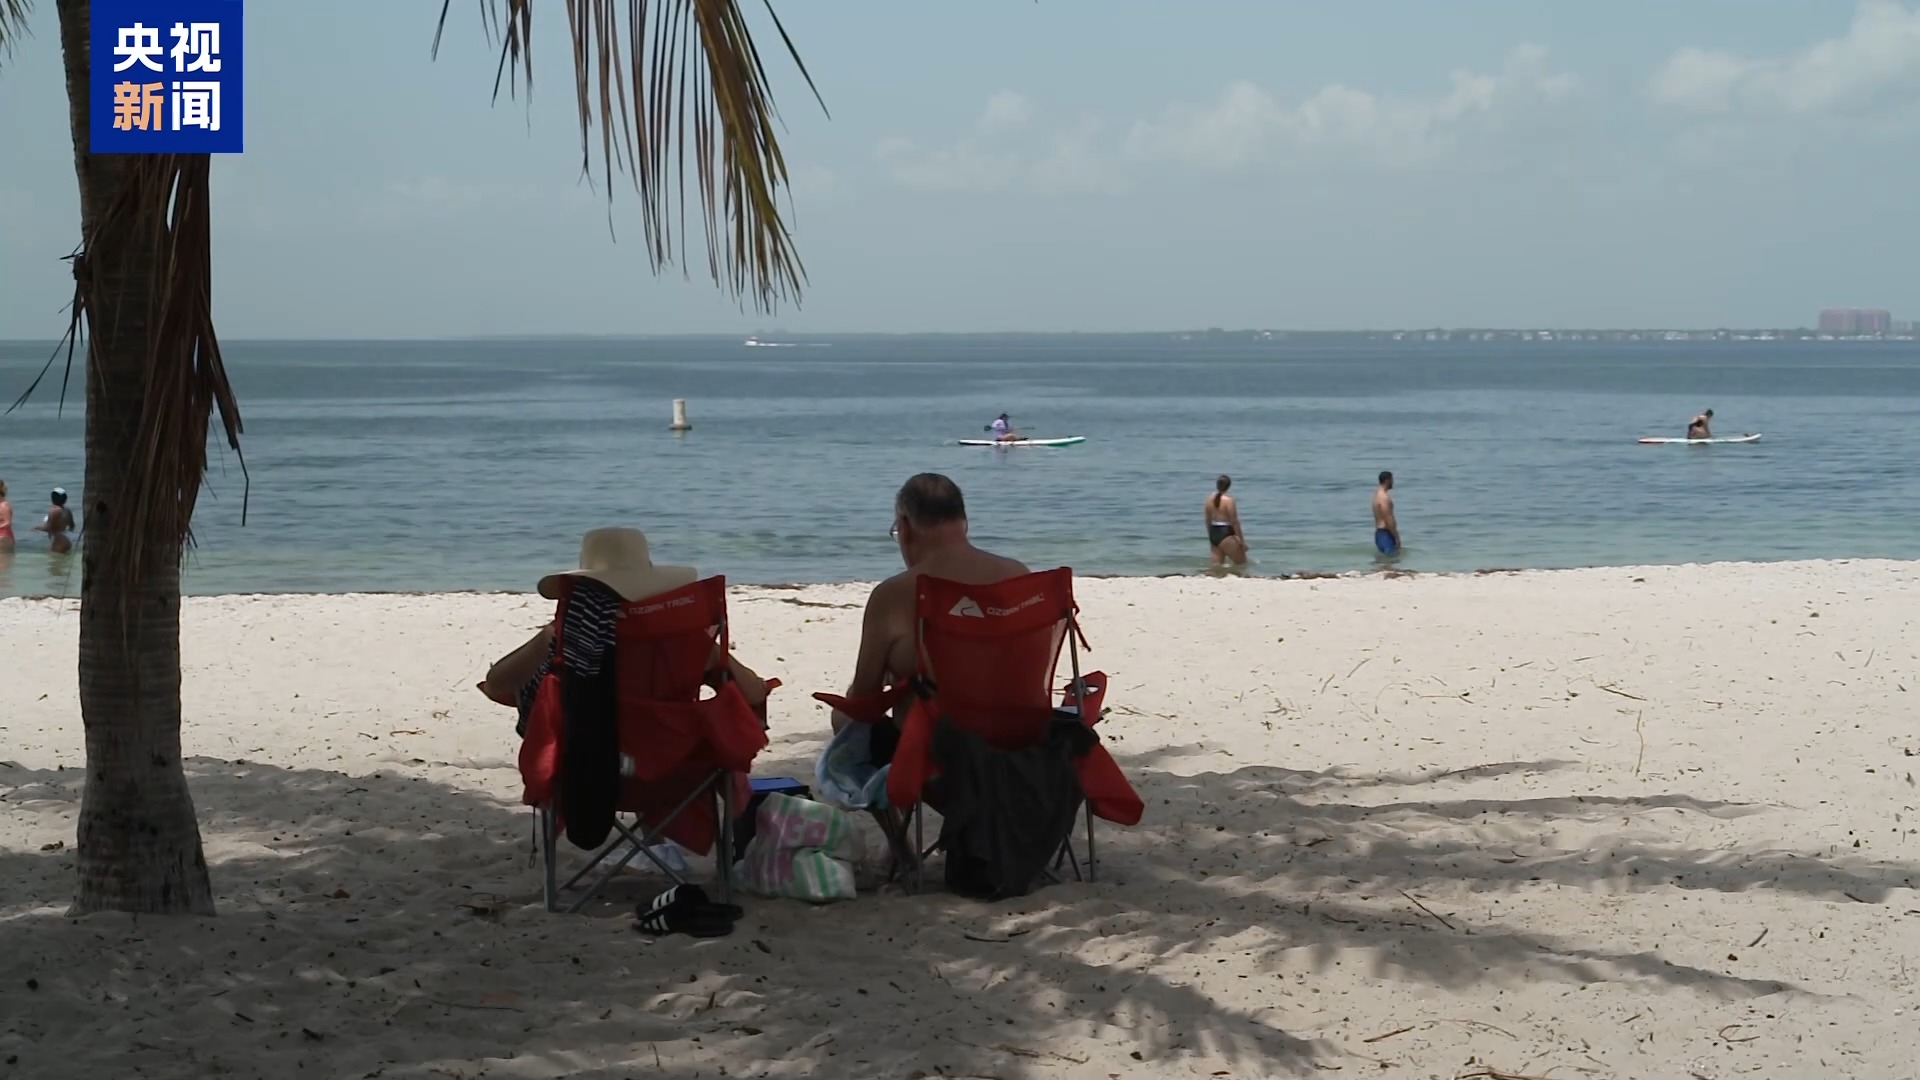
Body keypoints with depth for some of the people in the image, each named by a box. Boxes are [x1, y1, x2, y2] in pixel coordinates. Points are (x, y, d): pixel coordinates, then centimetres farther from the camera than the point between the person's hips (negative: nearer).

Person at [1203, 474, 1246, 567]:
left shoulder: (1210, 499, 6)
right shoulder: (1228, 500, -14)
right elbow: (1234, 522, -14)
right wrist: (1242, 540, -8)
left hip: (1213, 534, 7)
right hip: (1226, 535, -7)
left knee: (1216, 565, 10)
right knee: (1242, 564, 2)